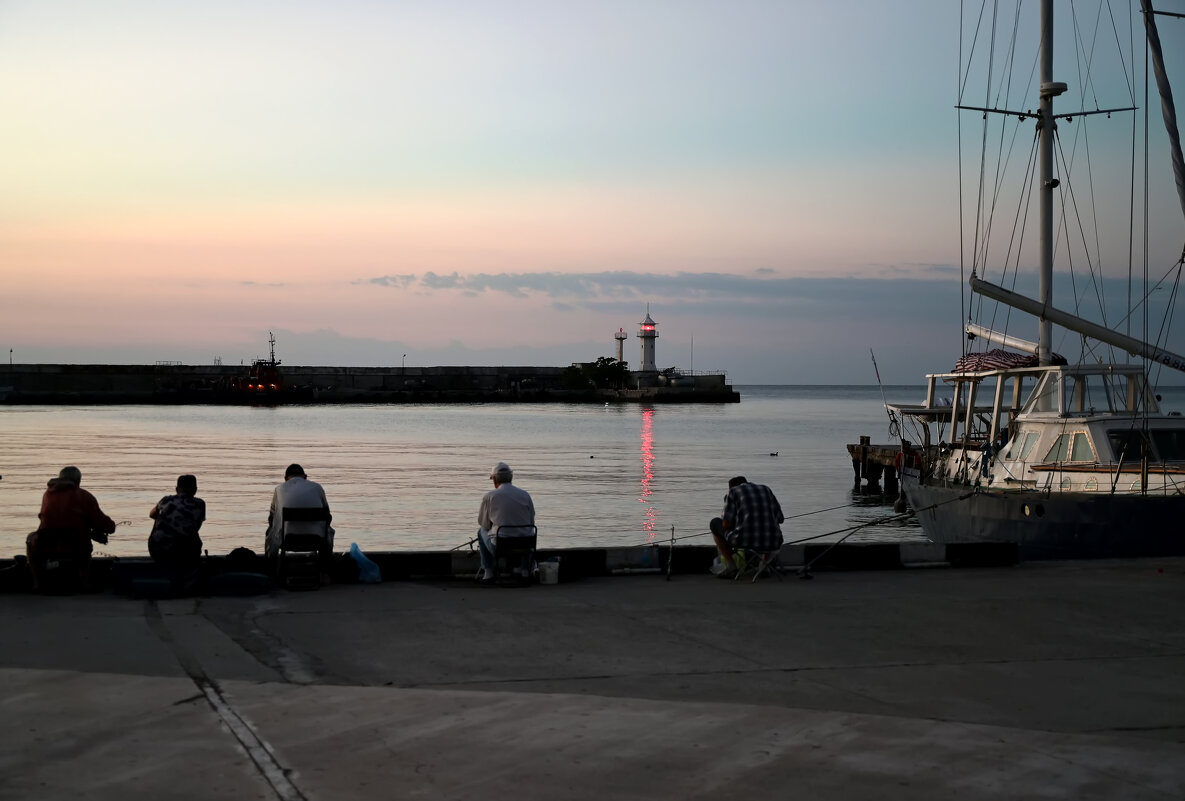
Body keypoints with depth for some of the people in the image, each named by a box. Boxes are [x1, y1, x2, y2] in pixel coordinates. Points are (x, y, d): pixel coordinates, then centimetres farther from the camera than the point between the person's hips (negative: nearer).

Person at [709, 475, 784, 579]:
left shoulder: (733, 492, 8)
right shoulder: (766, 490, 19)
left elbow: (726, 524, 0)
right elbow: (780, 519, 20)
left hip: (745, 540, -4)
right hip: (771, 543, 4)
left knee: (715, 523, 26)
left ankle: (731, 566, 14)